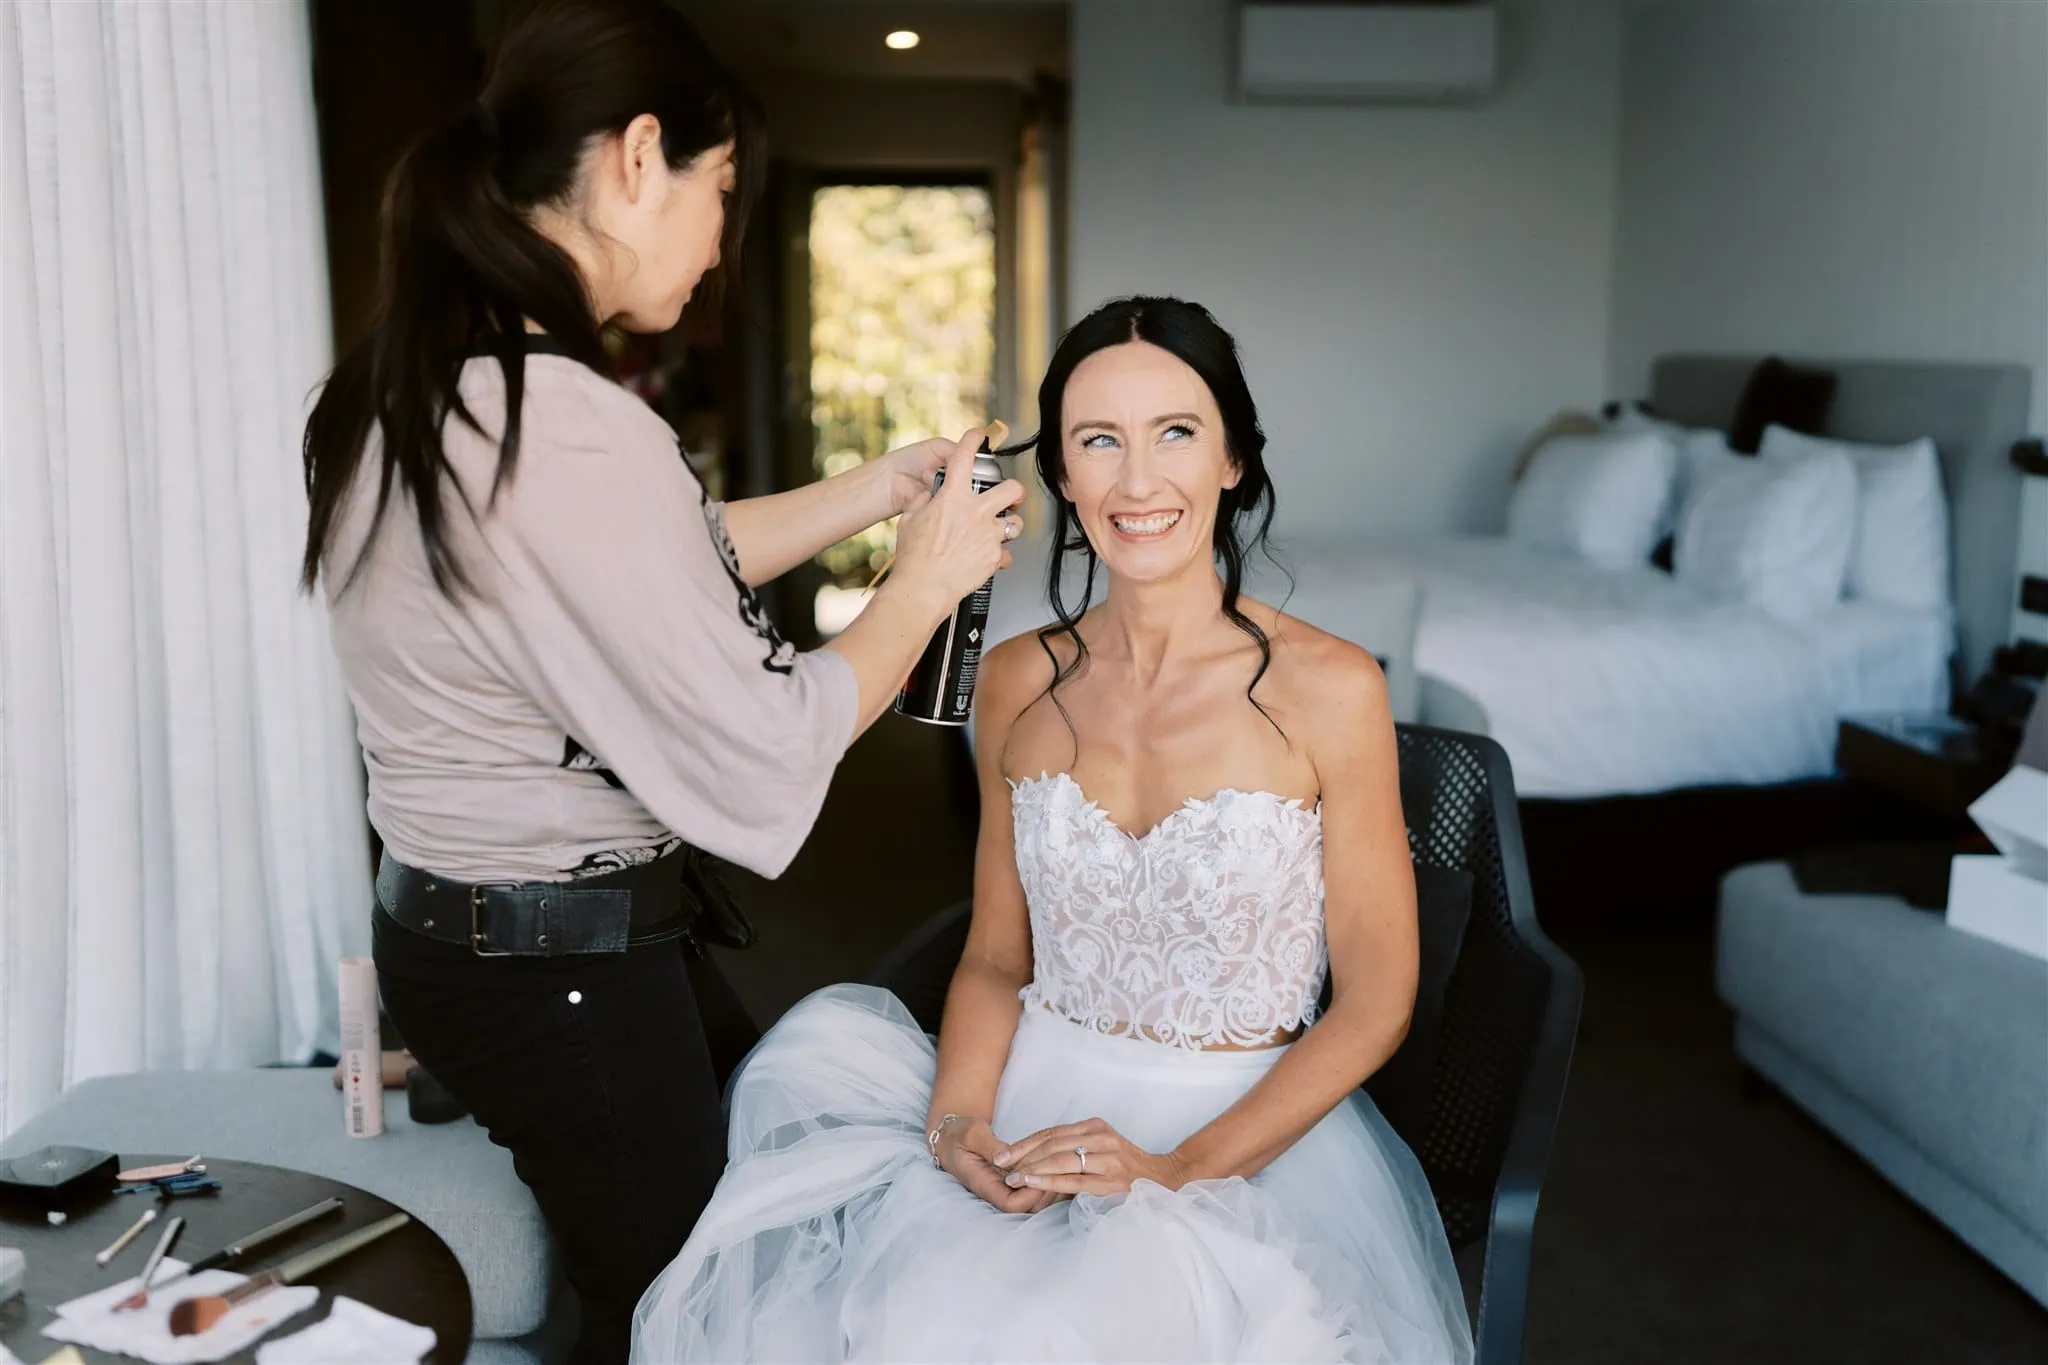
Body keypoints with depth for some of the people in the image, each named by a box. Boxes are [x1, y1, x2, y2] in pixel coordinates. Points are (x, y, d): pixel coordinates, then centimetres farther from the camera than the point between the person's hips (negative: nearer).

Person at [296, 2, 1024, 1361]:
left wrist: (883, 485, 14)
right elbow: (766, 755, -22)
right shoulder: (570, 433, -28)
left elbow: (670, 564, 13)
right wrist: (927, 579, -7)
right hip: (566, 969, -9)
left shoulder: (415, 384, 2)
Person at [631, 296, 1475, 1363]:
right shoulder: (1018, 684, 4)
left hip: (1247, 1130, -3)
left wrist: (1181, 1168, -14)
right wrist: (961, 1121, -8)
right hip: (1032, 1110, 3)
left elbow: (1373, 1000, -4)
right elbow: (995, 957, 11)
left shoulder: (1328, 687, -8)